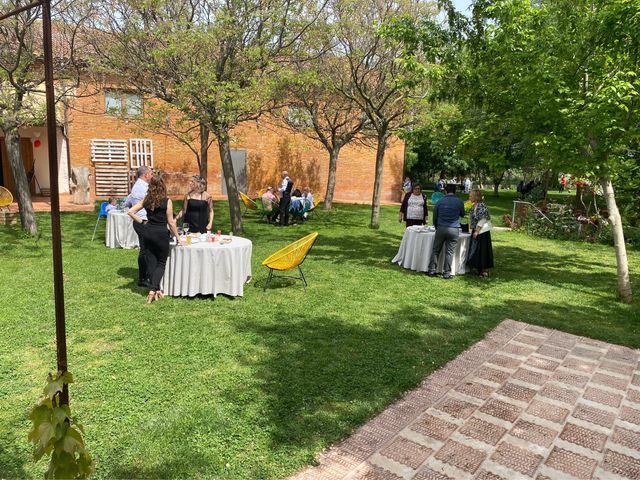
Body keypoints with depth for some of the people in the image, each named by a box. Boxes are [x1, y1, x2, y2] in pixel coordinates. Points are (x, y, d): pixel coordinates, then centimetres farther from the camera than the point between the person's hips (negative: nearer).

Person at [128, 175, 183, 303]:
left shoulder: (146, 200, 4)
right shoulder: (167, 201, -9)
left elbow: (131, 212, 3)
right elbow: (171, 222, -7)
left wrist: (142, 222, 10)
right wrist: (178, 238, 2)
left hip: (148, 232, 5)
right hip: (161, 233, -5)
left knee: (151, 261, 12)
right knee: (161, 262, 6)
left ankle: (156, 289, 19)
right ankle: (153, 289, -8)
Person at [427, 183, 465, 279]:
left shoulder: (440, 201, 3)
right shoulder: (459, 202, 1)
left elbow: (435, 216, 9)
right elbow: (462, 214, 17)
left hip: (441, 228, 1)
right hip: (454, 230, -1)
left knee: (436, 250, 9)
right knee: (450, 252, 3)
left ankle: (431, 270, 10)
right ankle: (446, 273, 5)